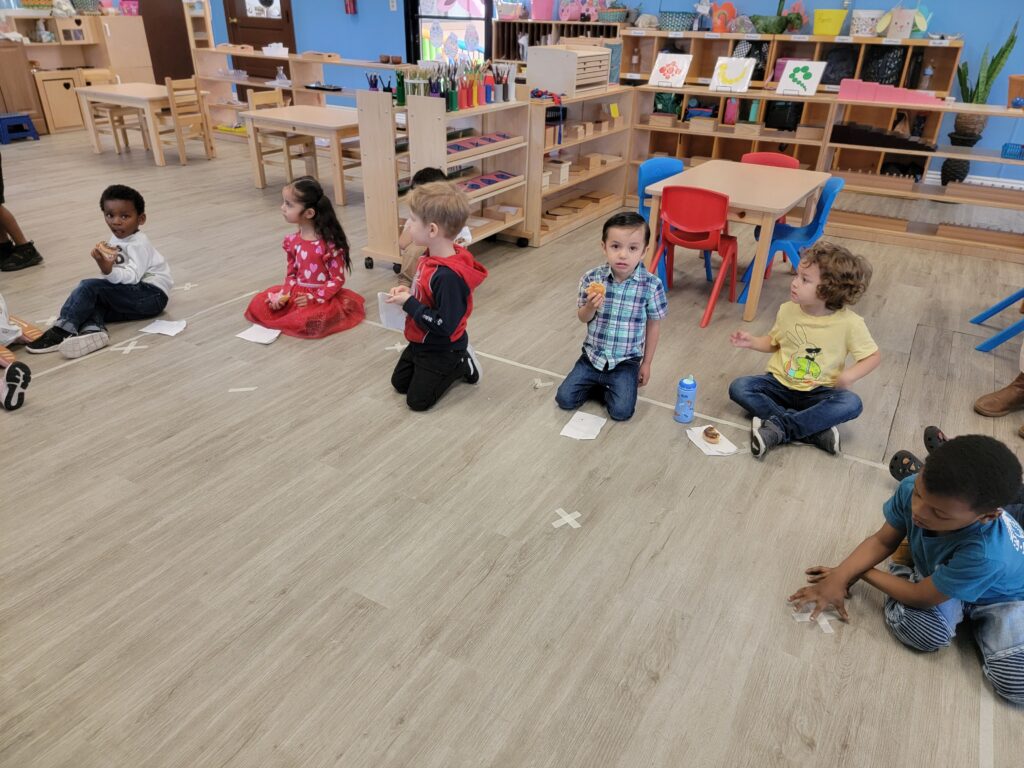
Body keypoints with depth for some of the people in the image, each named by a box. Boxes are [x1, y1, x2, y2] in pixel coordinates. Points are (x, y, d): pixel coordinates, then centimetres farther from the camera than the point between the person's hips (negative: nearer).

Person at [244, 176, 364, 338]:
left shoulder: (329, 242, -18)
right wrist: (283, 295, -7)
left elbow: (338, 279, -16)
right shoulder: (292, 241, 2)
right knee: (258, 305, -3)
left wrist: (314, 298, -21)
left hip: (323, 296, -6)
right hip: (297, 293, 6)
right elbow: (291, 273, 10)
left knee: (307, 321, -33)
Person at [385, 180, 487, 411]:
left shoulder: (448, 276, -35)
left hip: (441, 351, -9)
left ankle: (461, 365, 13)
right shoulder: (432, 257, -6)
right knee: (399, 383, 23)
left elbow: (444, 325, -33)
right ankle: (456, 359, 26)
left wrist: (409, 304, -26)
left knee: (417, 400, 2)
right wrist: (408, 294, -7)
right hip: (421, 343, 9)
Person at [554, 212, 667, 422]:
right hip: (593, 355, 2)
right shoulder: (592, 278, -11)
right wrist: (591, 306, -24)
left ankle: (605, 386, 16)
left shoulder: (651, 285, -16)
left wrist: (646, 363, 2)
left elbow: (653, 325, -3)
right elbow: (583, 318, 0)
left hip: (626, 361, -2)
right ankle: (598, 383, 21)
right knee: (564, 400, -4)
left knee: (621, 411, -15)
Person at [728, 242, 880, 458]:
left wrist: (850, 374, -22)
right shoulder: (787, 311, -5)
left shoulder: (849, 323, -15)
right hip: (780, 384, 3)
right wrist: (752, 342, -5)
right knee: (738, 387, -23)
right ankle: (815, 430, -27)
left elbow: (874, 356, -5)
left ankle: (777, 427, -32)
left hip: (817, 392, -3)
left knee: (852, 404, -32)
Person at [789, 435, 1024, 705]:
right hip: (935, 568, 3)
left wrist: (861, 572, -15)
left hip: (1002, 596, -3)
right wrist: (840, 577, -27)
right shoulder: (912, 489, -33)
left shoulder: (985, 555, -46)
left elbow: (919, 597, -28)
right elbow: (882, 541, -14)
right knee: (923, 631, -26)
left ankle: (980, 619, 6)